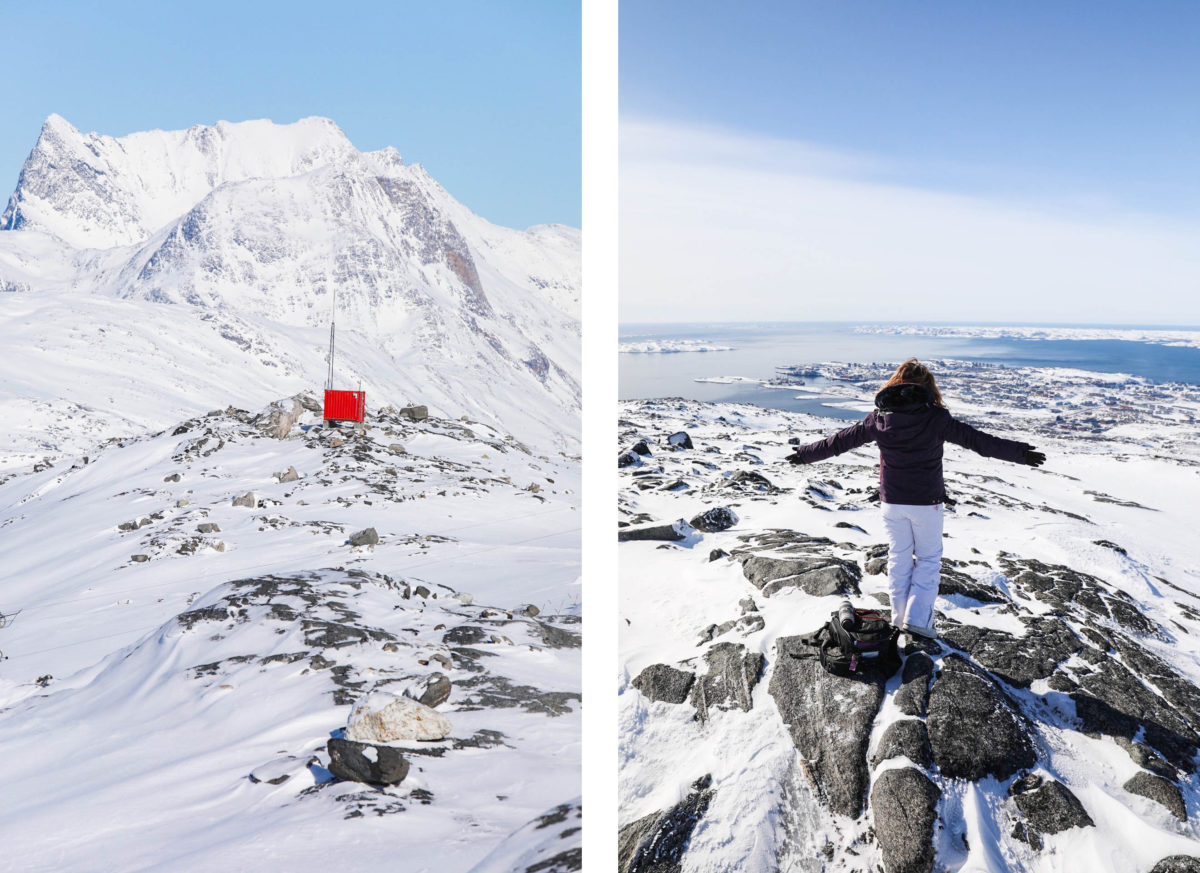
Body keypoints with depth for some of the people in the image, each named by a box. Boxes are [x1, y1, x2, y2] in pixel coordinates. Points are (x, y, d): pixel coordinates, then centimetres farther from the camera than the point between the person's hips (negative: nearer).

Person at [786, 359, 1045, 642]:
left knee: (899, 556, 16)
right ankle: (917, 618, 3)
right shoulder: (936, 418, -13)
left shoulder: (880, 417, -5)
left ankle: (900, 616, 24)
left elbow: (840, 440, 2)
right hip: (926, 502, -3)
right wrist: (1020, 453, -5)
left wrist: (805, 454, 13)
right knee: (929, 559, 11)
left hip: (891, 502, 3)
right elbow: (978, 440, -12)